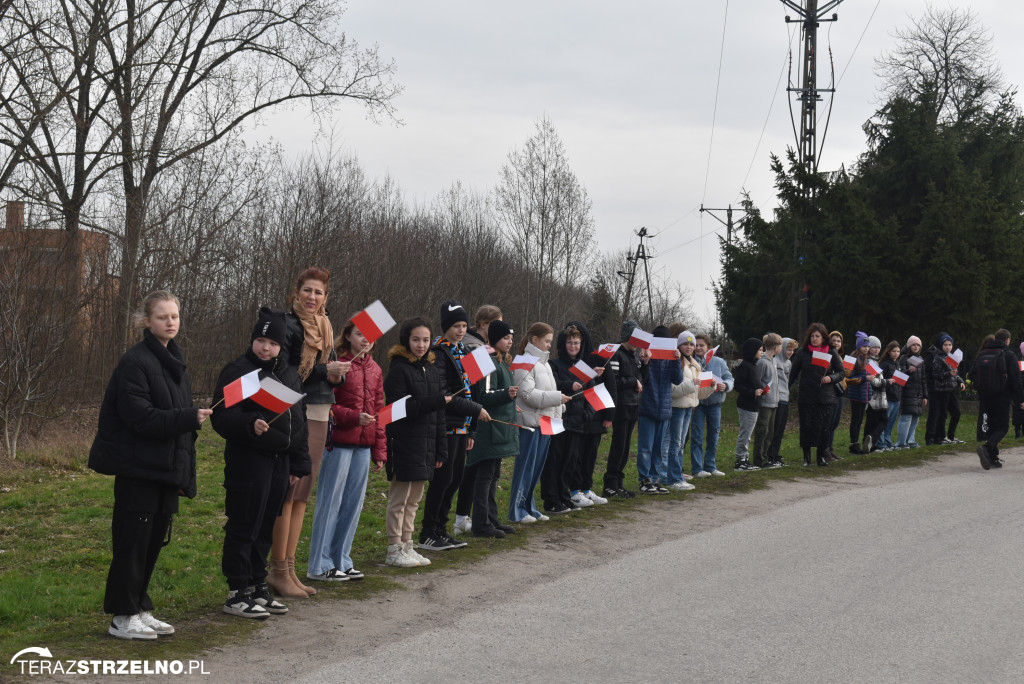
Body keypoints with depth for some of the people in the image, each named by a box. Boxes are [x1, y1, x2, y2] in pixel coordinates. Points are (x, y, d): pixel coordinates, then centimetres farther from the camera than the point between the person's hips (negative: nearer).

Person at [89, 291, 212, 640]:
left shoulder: (174, 362, 14)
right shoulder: (135, 362, -12)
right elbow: (139, 416, -19)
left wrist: (185, 474, 13)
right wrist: (188, 418, -25)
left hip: (166, 469, 8)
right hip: (138, 468, -8)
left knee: (153, 540, 12)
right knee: (133, 542, -2)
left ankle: (139, 610, 21)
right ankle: (123, 617, 6)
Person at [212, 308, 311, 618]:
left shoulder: (289, 374, 15)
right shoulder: (237, 371, -8)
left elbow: (299, 421, 20)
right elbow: (223, 417, -15)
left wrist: (299, 464, 17)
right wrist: (250, 424, -33)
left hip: (280, 461, 7)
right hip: (248, 461, -7)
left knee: (266, 528, 13)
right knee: (243, 528, -3)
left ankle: (258, 588, 23)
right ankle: (237, 594, 3)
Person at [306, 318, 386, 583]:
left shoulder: (375, 370, 13)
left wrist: (380, 450, 12)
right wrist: (354, 417, -20)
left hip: (363, 445, 7)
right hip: (339, 443, -7)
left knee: (354, 502, 10)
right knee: (330, 501, -2)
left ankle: (341, 560, 20)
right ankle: (319, 565, 6)